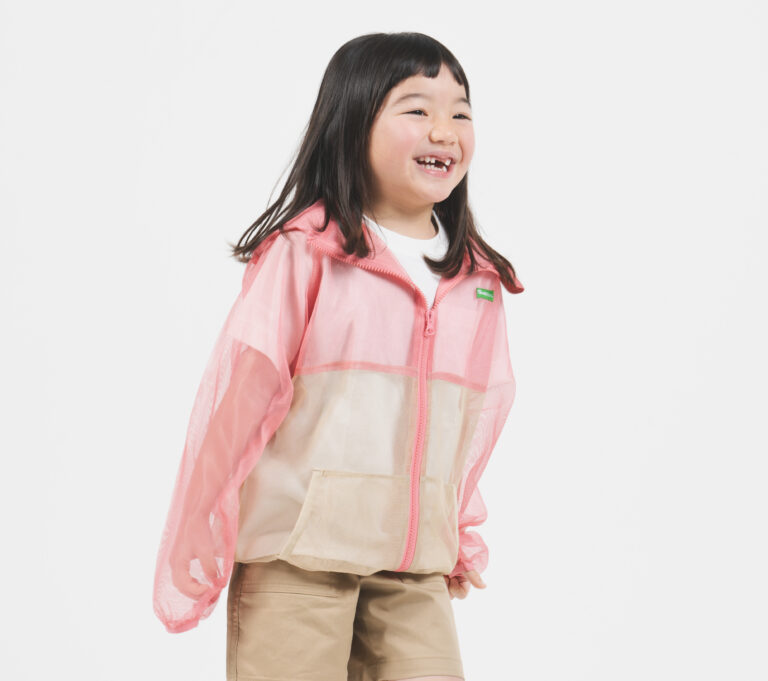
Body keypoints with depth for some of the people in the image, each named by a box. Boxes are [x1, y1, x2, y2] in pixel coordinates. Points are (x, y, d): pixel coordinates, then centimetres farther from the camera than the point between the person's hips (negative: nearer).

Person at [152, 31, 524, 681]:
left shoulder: (479, 279, 8)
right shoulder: (303, 251, -8)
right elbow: (236, 396, -7)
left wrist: (461, 538, 17)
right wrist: (197, 549, -5)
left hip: (415, 567, 5)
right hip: (297, 553, -4)